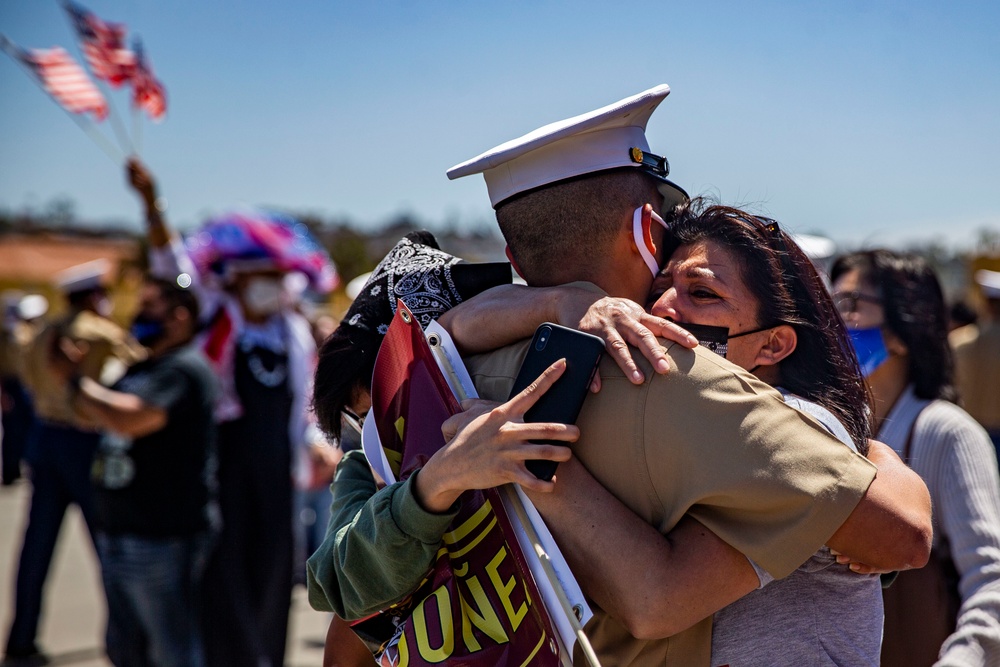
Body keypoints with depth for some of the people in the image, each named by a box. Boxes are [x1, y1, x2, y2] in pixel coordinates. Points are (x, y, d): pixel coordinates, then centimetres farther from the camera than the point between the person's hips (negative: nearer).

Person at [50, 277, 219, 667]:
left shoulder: (186, 369, -13)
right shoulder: (138, 371, 17)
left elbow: (127, 418, -26)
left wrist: (75, 378, -12)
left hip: (163, 541, -10)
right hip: (116, 535, 10)